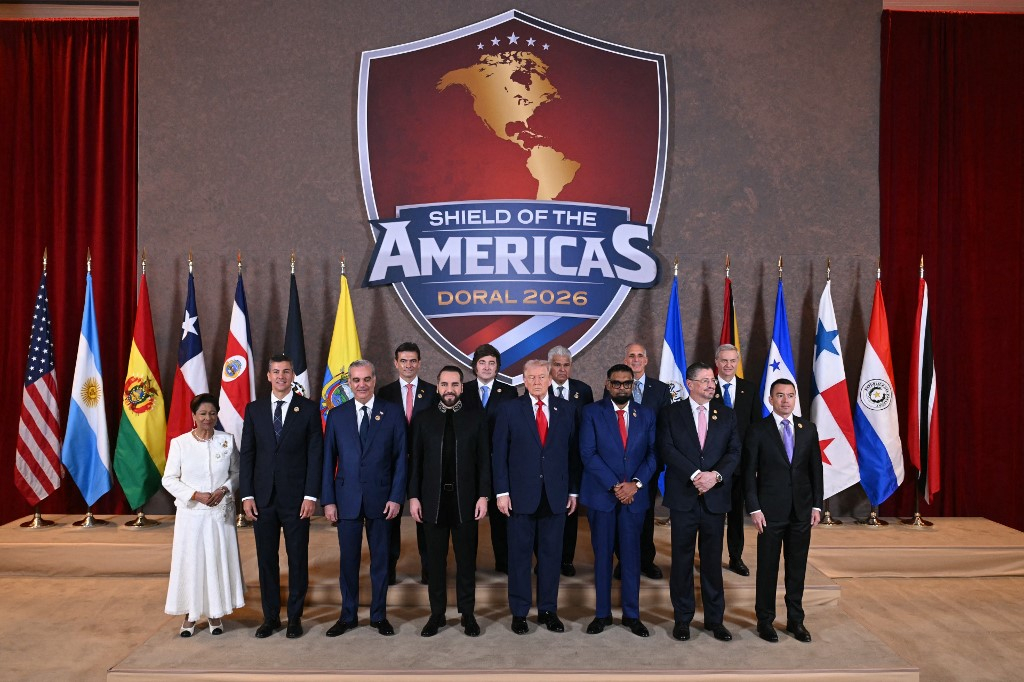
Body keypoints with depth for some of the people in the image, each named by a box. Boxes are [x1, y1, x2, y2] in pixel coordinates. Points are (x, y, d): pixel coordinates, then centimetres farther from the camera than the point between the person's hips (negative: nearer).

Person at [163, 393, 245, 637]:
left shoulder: (227, 440, -1)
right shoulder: (179, 443, -5)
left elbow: (237, 473, 6)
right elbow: (169, 479, -2)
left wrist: (224, 490, -12)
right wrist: (196, 495, -13)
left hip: (221, 513, 1)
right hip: (191, 513, -1)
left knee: (219, 560, 6)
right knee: (190, 561, 4)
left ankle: (215, 613, 20)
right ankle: (190, 615, 18)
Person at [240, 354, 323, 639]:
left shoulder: (309, 409, -1)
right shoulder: (254, 409, 6)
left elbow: (315, 455, -4)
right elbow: (247, 454, 6)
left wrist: (310, 495, -9)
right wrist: (246, 495, -1)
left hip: (296, 497, -2)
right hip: (263, 497, 2)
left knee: (298, 559, 6)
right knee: (266, 560, 10)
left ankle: (295, 617, 19)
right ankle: (270, 616, 23)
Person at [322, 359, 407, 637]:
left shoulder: (393, 413, 0)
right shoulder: (337, 415, 5)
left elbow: (400, 457, 0)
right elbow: (329, 460, 4)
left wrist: (397, 497, -7)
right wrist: (328, 500, -1)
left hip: (381, 498, -1)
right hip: (347, 499, 1)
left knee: (380, 559, 9)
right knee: (348, 559, 8)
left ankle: (379, 615, 23)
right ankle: (348, 616, 23)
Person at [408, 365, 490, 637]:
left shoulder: (477, 418, 2)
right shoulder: (423, 419, 5)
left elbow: (484, 460, 1)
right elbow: (415, 460, 4)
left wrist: (483, 496, -5)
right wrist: (413, 497, -1)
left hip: (465, 500, -1)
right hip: (433, 500, 1)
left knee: (466, 559, 7)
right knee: (435, 560, 8)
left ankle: (468, 614, 19)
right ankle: (437, 614, 20)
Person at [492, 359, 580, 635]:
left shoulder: (565, 412, 7)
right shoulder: (509, 410, 0)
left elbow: (572, 453, 7)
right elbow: (499, 453, -1)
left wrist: (573, 490, 4)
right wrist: (502, 491, -6)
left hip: (556, 496, 2)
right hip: (521, 495, -2)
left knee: (551, 555, 9)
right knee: (519, 555, 5)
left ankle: (548, 610, 22)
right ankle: (519, 612, 17)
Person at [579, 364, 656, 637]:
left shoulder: (646, 415, 8)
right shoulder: (592, 412, -1)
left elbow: (652, 454, 3)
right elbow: (588, 454, -9)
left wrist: (636, 483, -12)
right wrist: (614, 486, -14)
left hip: (634, 495, 2)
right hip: (601, 495, -2)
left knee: (631, 555, 7)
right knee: (602, 555, 7)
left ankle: (631, 614, 19)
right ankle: (602, 613, 18)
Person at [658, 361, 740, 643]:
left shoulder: (727, 415, 10)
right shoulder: (671, 413, 2)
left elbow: (734, 452, 1)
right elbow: (667, 449, -8)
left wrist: (715, 475, -16)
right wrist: (695, 475, -18)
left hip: (715, 497, 2)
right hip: (683, 497, -2)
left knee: (713, 560, 8)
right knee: (682, 560, 6)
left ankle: (715, 619, 20)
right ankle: (682, 618, 16)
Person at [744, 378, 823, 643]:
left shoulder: (808, 428, 6)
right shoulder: (757, 431, -5)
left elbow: (816, 469, 9)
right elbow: (750, 472, -5)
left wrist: (817, 505, 4)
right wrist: (754, 509, -10)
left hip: (802, 510, 3)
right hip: (770, 510, -3)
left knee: (797, 567, 11)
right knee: (767, 567, 5)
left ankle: (795, 620, 23)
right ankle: (765, 620, 17)